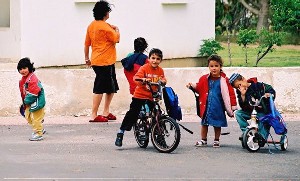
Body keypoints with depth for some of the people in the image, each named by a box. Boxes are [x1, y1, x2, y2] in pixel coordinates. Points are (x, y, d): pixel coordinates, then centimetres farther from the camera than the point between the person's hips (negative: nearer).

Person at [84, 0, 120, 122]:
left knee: (111, 88, 16)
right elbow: (116, 39, -11)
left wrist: (87, 58, 24)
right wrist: (116, 30, 8)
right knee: (99, 89, -7)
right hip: (104, 62, -9)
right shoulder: (105, 27, -15)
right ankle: (94, 115, -6)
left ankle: (106, 112, 19)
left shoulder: (91, 25, 12)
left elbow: (86, 44, 15)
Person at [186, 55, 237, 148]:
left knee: (217, 124, 8)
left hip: (218, 107, -2)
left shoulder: (224, 80, -7)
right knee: (204, 123, 11)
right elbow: (199, 88, 16)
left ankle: (216, 140, 23)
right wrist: (193, 86, -4)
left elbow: (230, 93, -5)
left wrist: (232, 107, -6)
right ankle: (203, 140, 24)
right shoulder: (204, 79, 2)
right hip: (206, 106, 3)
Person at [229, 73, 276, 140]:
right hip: (250, 112, 5)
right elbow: (243, 107, -10)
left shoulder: (258, 85, -13)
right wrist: (242, 95, -22)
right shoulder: (239, 92, -1)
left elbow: (271, 90, -8)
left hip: (264, 111, -5)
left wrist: (268, 94, -31)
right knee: (238, 113, -13)